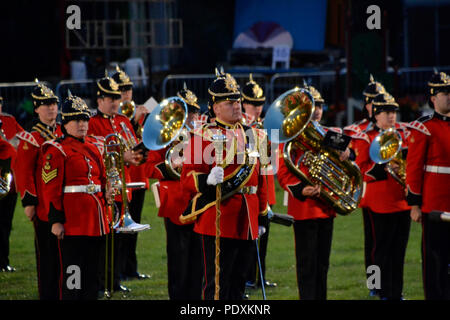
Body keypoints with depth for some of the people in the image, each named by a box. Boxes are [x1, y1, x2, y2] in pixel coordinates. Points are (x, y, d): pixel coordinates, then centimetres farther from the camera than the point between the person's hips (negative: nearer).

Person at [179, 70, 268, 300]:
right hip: (218, 221, -7)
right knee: (218, 284, -6)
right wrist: (207, 180, -29)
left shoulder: (250, 134, 15)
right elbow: (187, 177, -9)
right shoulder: (203, 136, -5)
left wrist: (262, 214, 21)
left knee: (238, 282, 12)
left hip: (246, 224, 7)